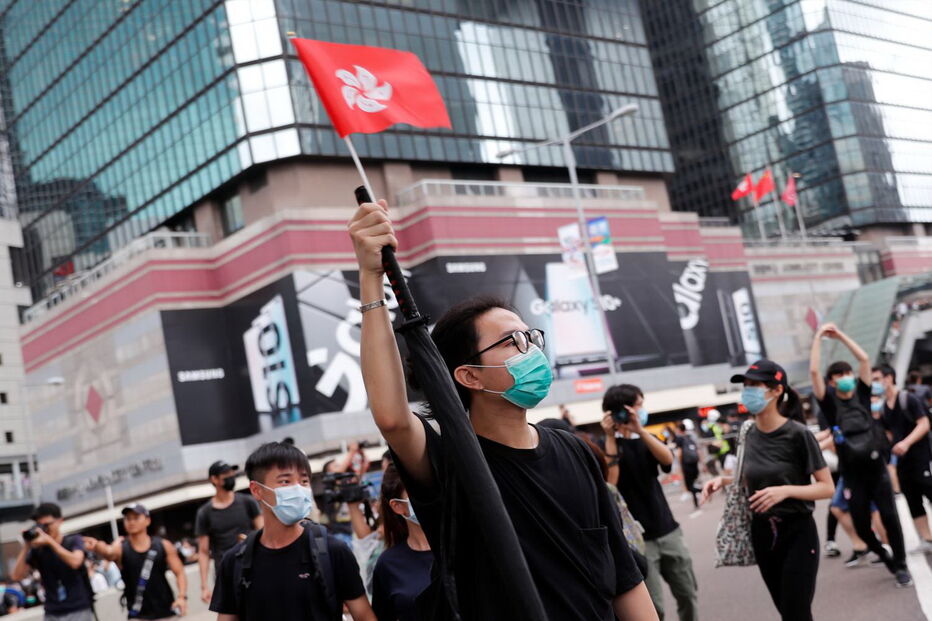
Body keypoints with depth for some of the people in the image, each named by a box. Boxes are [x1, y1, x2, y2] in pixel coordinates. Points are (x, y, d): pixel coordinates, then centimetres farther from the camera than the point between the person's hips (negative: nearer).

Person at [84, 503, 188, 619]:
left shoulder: (163, 546, 0)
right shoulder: (121, 547, -6)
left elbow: (179, 572, 4)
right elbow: (109, 553, -29)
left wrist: (182, 596, -13)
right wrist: (97, 547, -53)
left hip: (166, 612, 2)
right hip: (138, 616, -2)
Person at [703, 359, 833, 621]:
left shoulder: (797, 434, -15)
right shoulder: (750, 434, 2)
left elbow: (827, 488, -13)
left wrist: (785, 491, -27)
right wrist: (725, 480, -1)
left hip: (797, 532, -6)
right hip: (762, 533, 6)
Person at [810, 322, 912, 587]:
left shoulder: (861, 394, 3)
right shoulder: (829, 402, -2)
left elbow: (864, 359, -3)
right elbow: (813, 371, -14)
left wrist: (840, 335, 0)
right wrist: (819, 337, -11)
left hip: (876, 468, 1)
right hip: (853, 474, -1)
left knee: (889, 516, 0)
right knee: (861, 525, 4)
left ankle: (901, 565, 14)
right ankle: (885, 557, 31)